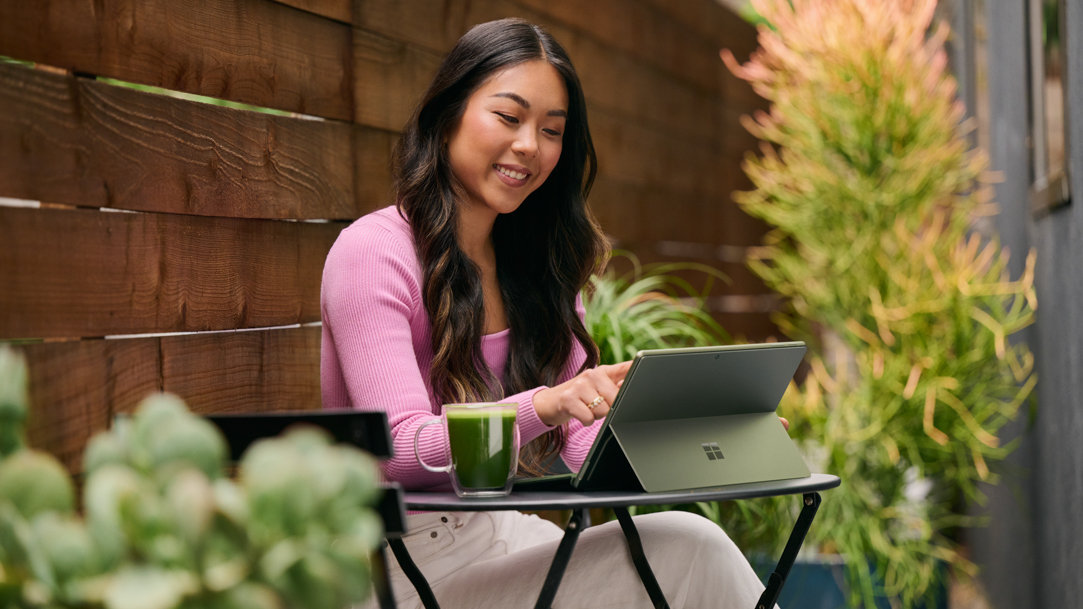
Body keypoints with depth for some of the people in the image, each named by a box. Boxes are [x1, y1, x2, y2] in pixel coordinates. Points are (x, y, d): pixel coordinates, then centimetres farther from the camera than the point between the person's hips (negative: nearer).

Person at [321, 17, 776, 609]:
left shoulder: (538, 265, 13)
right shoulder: (371, 251, -10)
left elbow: (584, 440, 5)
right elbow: (401, 451, -19)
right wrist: (543, 406, -35)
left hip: (507, 537, 7)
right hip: (411, 561, -7)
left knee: (688, 537, -19)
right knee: (685, 551, -21)